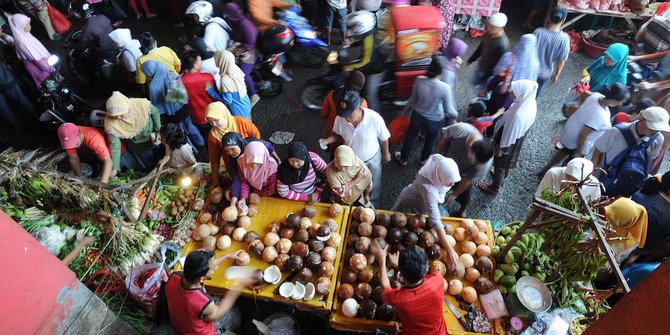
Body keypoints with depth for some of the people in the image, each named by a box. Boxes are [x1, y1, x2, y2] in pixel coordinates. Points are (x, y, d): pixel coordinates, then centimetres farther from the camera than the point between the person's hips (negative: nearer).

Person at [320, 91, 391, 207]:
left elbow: (384, 138, -16)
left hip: (372, 159, -2)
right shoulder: (340, 118, -29)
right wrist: (327, 140, -26)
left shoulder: (375, 119, -36)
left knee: (373, 188, 25)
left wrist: (385, 154, 1)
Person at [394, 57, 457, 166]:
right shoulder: (445, 87, -29)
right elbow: (448, 110, -17)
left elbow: (413, 100, -7)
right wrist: (455, 114, 6)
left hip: (418, 116, 2)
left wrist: (405, 112, 11)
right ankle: (424, 159, 54)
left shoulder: (419, 80, -23)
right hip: (435, 120, -1)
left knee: (410, 136, 27)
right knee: (430, 140, 29)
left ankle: (403, 159, 48)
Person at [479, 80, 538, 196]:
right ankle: (501, 178, 62)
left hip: (508, 145, -7)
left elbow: (508, 136, -29)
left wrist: (500, 149, -13)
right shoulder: (531, 103, -18)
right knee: (508, 163, 33)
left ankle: (494, 188, 46)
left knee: (500, 165, 20)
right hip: (517, 142, 7)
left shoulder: (518, 115, -44)